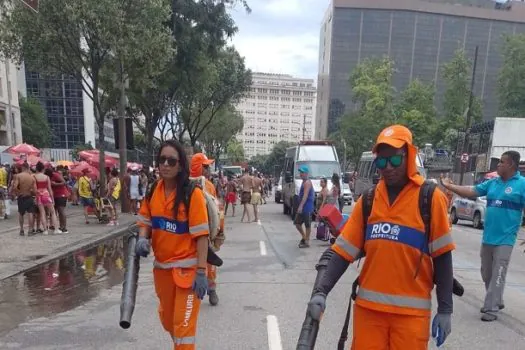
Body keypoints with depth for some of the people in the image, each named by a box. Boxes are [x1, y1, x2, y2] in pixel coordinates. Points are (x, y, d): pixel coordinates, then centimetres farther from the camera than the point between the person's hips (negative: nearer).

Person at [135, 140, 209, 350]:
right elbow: (146, 221, 11)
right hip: (161, 267, 6)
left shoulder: (193, 194, -17)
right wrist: (142, 239, -10)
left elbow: (201, 235, -17)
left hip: (187, 268, -6)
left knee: (183, 324, 1)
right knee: (167, 320, 24)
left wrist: (201, 272, -19)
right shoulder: (152, 191, -1)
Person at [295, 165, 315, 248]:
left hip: (307, 207, -10)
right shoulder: (304, 182, 17)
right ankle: (304, 237, 28)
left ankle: (307, 242, 9)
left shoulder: (307, 183, -14)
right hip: (302, 207, 10)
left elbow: (305, 195, -24)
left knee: (307, 225, 0)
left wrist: (301, 206, -30)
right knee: (297, 223, 13)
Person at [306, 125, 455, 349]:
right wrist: (321, 291, -8)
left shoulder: (431, 198, -7)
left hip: (410, 311, -2)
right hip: (368, 306, 3)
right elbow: (344, 250, 0)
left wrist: (445, 310, -2)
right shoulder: (368, 200, 1)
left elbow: (442, 256, -4)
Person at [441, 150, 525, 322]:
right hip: (487, 237, 6)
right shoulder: (492, 182, 8)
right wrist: (449, 186, 3)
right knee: (486, 274, 16)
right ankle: (496, 302, 35)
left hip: (504, 239, -6)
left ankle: (491, 309, 7)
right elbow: (471, 192, 9)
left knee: (497, 275, -2)